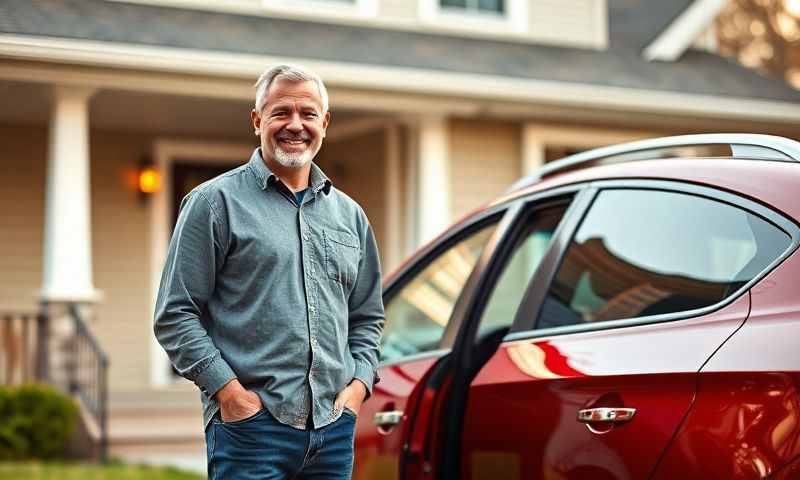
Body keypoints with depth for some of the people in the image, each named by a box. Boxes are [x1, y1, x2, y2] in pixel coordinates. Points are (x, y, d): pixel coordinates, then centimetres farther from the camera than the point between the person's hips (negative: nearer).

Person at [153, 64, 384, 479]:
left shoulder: (349, 214, 17)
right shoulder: (216, 202, 0)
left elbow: (367, 317, 23)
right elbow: (174, 316, -4)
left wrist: (358, 384, 6)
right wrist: (229, 391, -11)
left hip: (334, 428, 5)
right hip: (251, 427, -5)